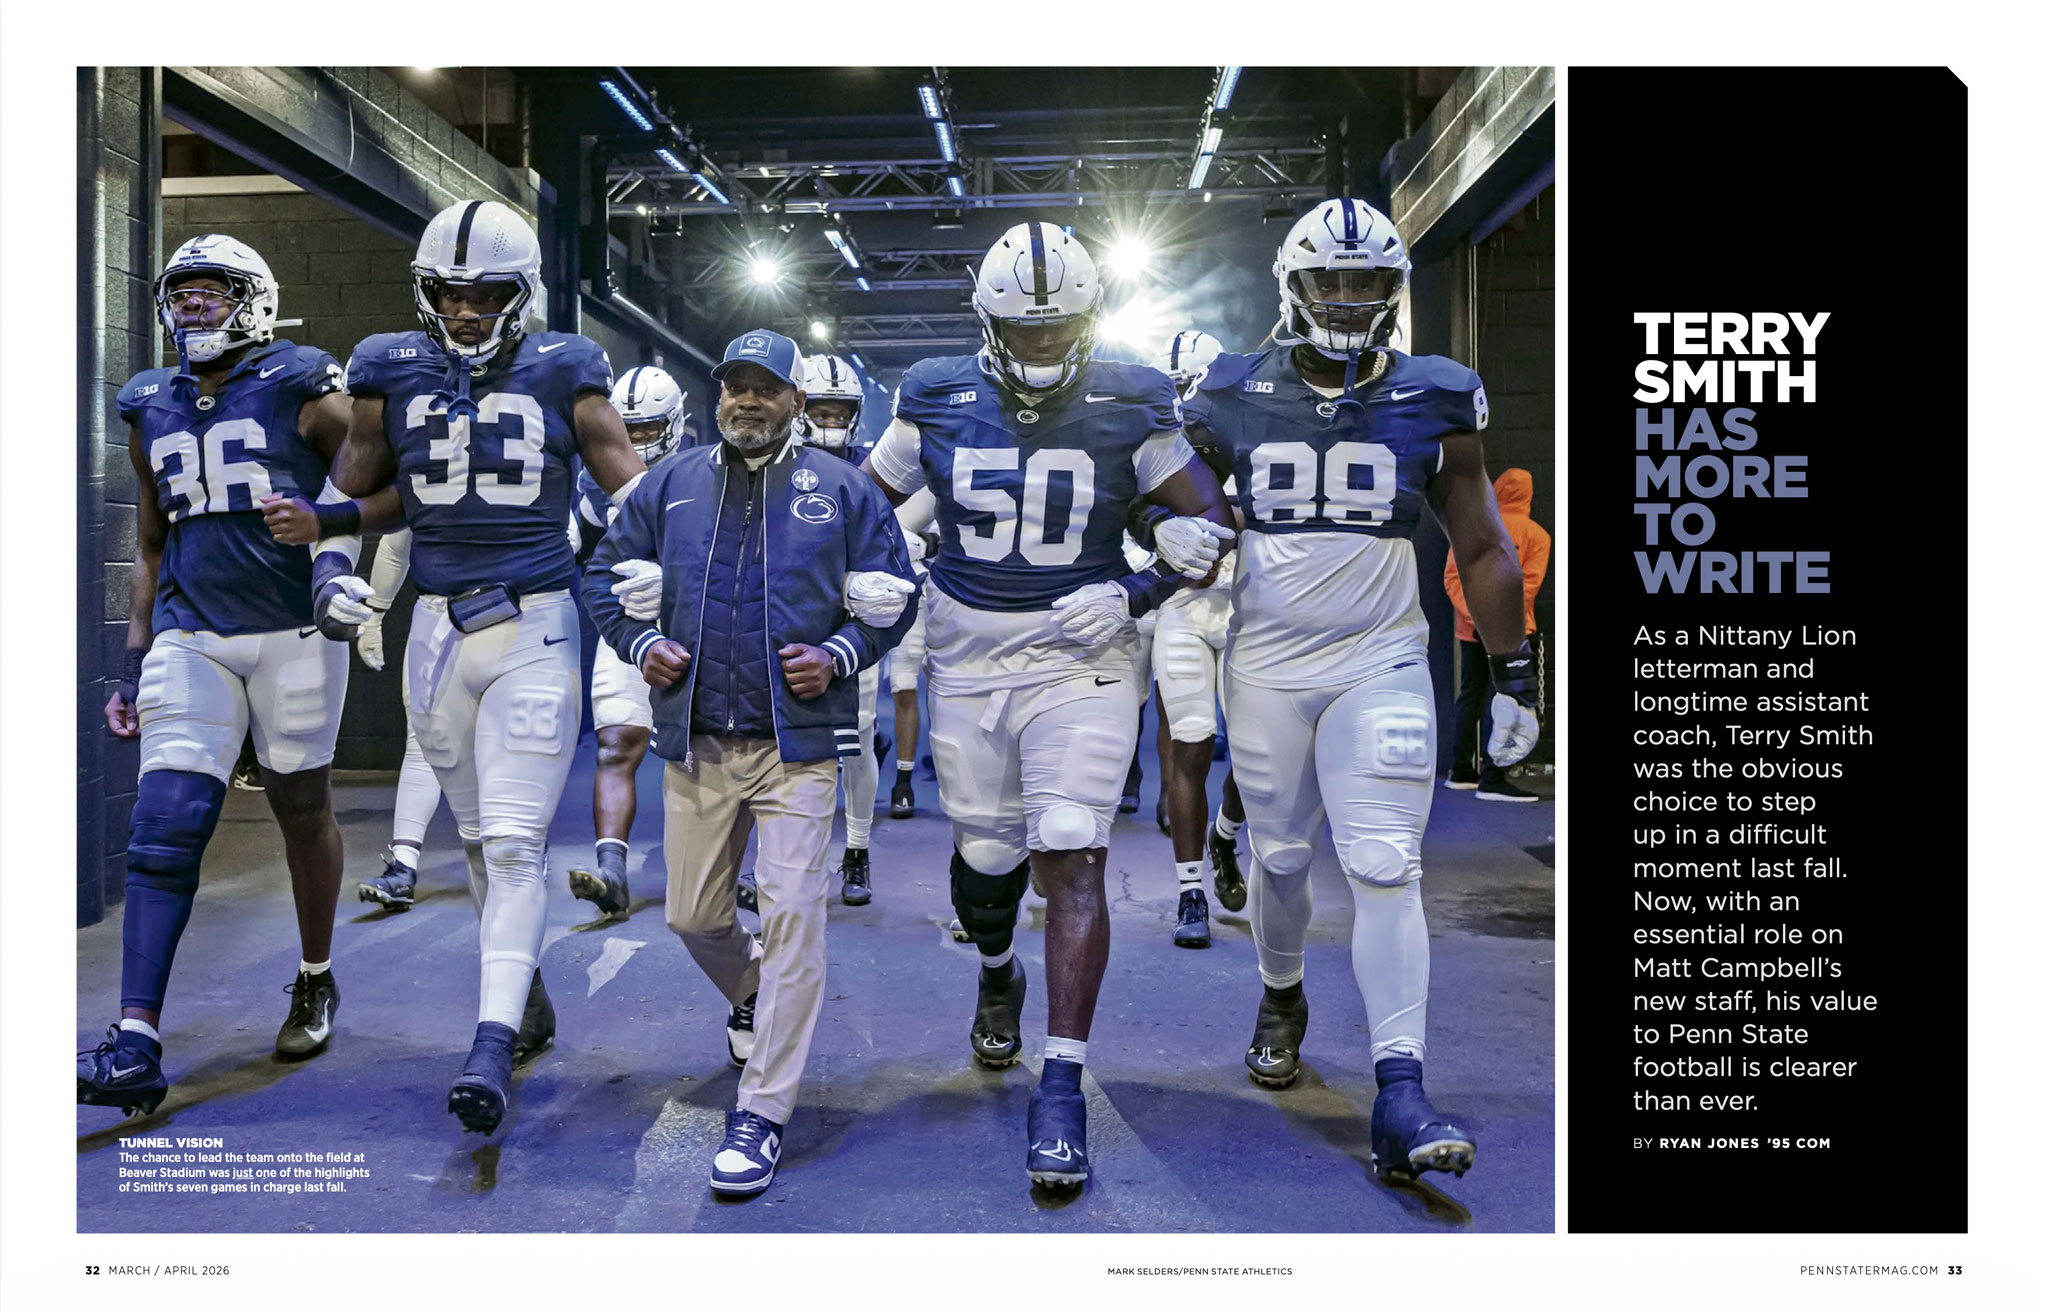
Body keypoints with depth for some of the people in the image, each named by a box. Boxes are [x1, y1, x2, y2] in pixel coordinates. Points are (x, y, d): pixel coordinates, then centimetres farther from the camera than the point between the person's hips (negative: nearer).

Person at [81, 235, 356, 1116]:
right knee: (164, 827, -7)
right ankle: (136, 1045, -9)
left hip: (294, 630, -3)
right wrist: (134, 662, 16)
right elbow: (150, 549, 20)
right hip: (190, 636, 4)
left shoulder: (302, 392, 0)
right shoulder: (151, 412, 15)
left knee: (301, 807, 8)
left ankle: (316, 981, 29)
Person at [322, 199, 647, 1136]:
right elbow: (349, 489, 18)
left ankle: (494, 1044, -9)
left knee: (514, 841, -9)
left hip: (535, 630, -3)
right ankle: (525, 990, 32)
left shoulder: (561, 373, -1)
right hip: (437, 629, 4)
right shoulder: (393, 373, 5)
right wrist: (331, 568, 3)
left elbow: (630, 483, 6)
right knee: (478, 835, 14)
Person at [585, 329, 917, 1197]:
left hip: (797, 740, -3)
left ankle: (762, 1115, 1)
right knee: (693, 915, 12)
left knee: (793, 912, -9)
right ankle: (753, 997, 46)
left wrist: (837, 656, -9)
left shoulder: (842, 490, 3)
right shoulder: (671, 484, 10)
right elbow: (606, 573, 17)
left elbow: (890, 596, 7)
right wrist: (639, 643, -1)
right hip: (695, 738, 3)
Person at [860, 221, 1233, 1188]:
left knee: (1071, 858, -12)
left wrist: (1133, 597, -15)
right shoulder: (936, 404, 0)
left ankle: (1061, 1091, -6)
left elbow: (1211, 517, -2)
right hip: (967, 662, 2)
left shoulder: (1127, 411, -5)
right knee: (985, 852, 12)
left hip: (1081, 661, -2)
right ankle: (997, 973, 46)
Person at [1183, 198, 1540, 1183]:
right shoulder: (1232, 399, 1)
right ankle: (1281, 998, 40)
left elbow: (1483, 549, 7)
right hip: (1265, 665, 1)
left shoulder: (1433, 402, 0)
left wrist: (1512, 677, 7)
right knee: (1278, 855, 12)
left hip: (1381, 667, -1)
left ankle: (1400, 1094, -6)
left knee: (1385, 868, -9)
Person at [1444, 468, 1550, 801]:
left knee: (1470, 696, 15)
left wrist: (1473, 614, -9)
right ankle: (1492, 779, -10)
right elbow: (1529, 582, -13)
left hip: (1471, 628, 5)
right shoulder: (1535, 534, -2)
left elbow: (1452, 575, -1)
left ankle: (1462, 770, 20)